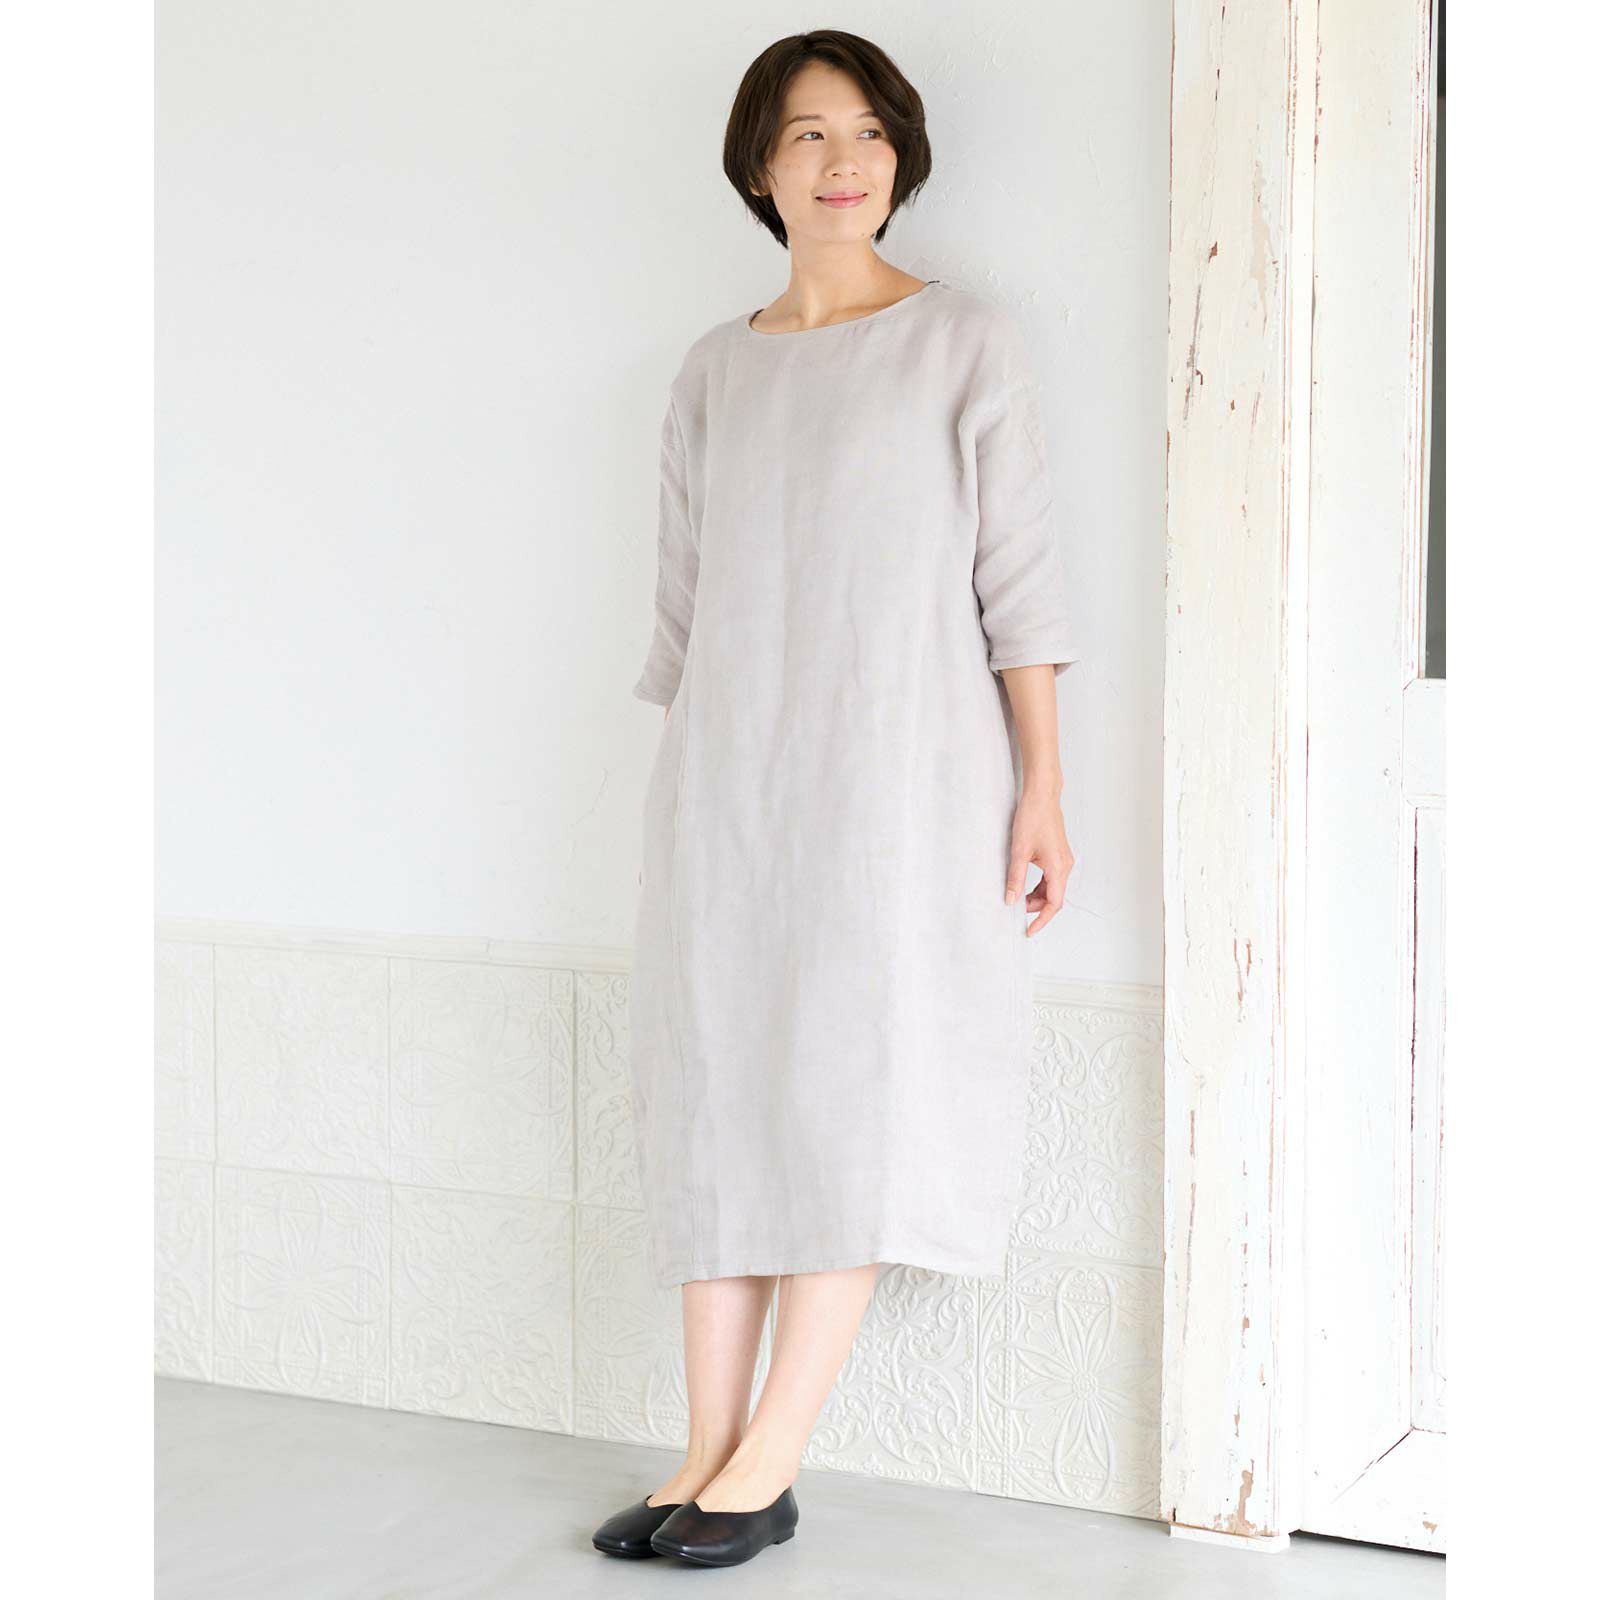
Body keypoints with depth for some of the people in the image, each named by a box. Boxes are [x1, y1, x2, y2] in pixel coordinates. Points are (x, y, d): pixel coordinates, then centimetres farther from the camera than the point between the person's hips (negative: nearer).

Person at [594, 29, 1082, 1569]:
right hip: (727, 778, 4)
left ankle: (769, 1467, -1)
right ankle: (709, 1452, 7)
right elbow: (685, 599, 16)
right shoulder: (713, 372, 14)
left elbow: (1016, 575, -1)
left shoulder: (965, 344, 3)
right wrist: (685, 776, 12)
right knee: (717, 1092, 1)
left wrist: (1043, 783, -7)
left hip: (898, 771, -4)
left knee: (855, 1090, -6)